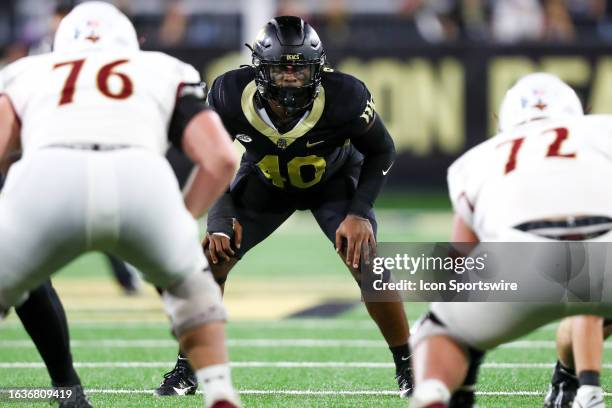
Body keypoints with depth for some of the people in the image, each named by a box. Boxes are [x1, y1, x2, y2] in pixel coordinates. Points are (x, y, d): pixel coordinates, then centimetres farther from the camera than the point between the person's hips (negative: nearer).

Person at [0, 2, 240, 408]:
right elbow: (221, 159, 22)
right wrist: (179, 226, 36)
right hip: (139, 179, 1)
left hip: (48, 179, 0)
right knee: (189, 283, 33)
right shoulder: (165, 73, 36)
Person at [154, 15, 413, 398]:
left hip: (335, 182, -2)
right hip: (263, 182, 2)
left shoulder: (343, 98, -36)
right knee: (211, 261, -11)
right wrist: (220, 219, -24)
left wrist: (360, 212, -26)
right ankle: (186, 370, 5)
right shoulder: (231, 96, -32)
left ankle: (408, 369, 0)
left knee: (368, 266, -19)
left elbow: (381, 152, -16)